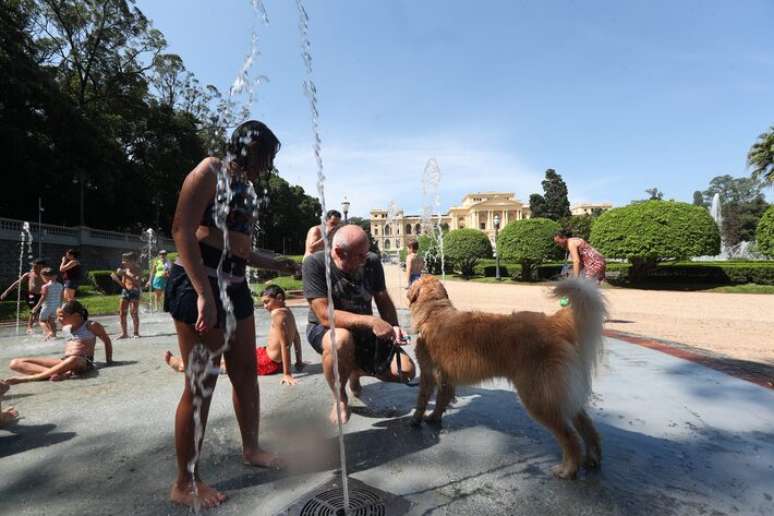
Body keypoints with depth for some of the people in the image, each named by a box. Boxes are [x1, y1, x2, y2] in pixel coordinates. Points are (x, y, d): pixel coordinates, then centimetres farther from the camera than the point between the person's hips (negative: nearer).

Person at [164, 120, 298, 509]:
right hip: (198, 286, -9)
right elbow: (182, 231, -17)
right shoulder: (210, 171, -6)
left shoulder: (245, 186, 18)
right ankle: (184, 483, 15)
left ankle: (251, 448, 33)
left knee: (246, 371, 15)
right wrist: (204, 295, -24)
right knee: (202, 383, -2)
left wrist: (276, 264, 25)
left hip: (234, 287, 9)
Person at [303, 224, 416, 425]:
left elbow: (384, 300, 1)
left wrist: (393, 328, -18)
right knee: (342, 339, -40)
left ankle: (357, 371, 22)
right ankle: (340, 397, -8)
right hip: (325, 330, -4)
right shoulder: (315, 264, -23)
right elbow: (325, 316, -29)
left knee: (406, 371, -9)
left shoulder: (372, 262, -11)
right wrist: (370, 321, -37)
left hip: (363, 331, 4)